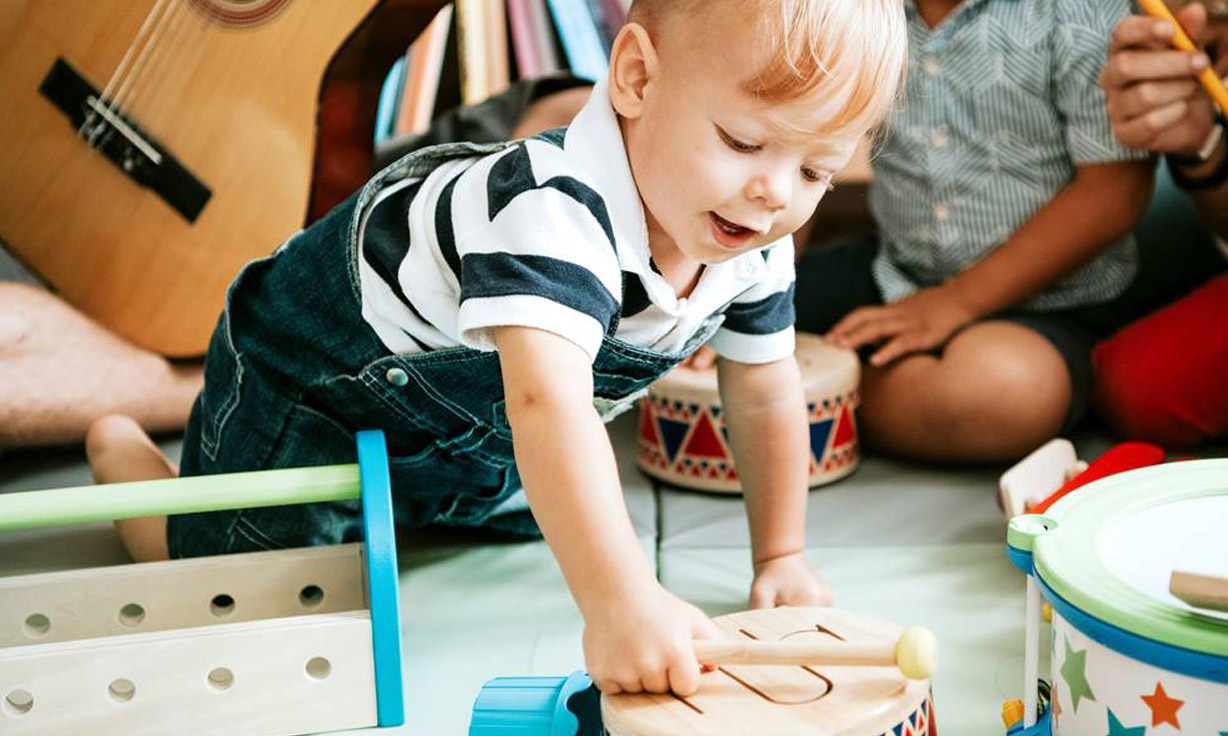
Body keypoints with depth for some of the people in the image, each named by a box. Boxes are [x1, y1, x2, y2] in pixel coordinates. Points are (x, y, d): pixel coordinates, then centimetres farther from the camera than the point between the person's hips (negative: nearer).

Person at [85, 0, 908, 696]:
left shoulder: (755, 246, -17)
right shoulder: (556, 213, -45)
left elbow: (768, 396, -2)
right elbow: (549, 406, -58)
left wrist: (780, 558, -2)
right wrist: (621, 601, -67)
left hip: (467, 407, 8)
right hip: (310, 371, -7)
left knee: (549, 518, 24)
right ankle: (125, 450, 23)